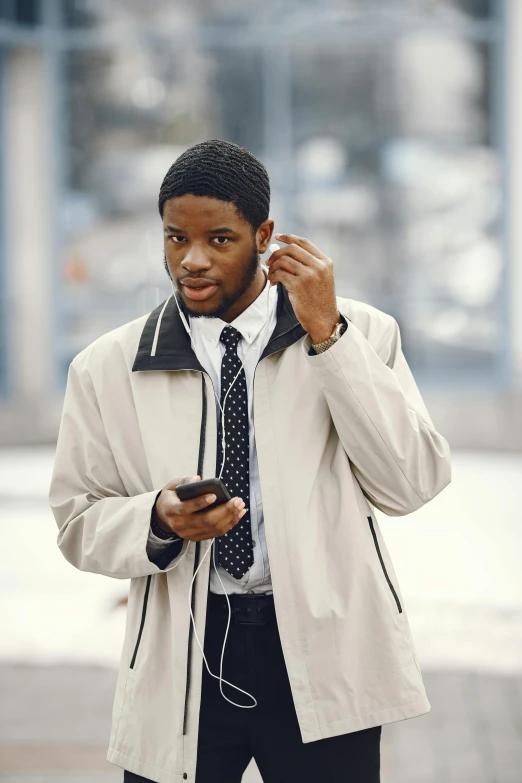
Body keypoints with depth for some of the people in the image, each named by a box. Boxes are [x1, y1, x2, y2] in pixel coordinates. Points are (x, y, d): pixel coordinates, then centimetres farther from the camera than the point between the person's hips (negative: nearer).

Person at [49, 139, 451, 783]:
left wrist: (327, 336, -13)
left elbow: (413, 485, -9)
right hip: (180, 655, 1)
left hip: (322, 650, -1)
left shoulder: (359, 335, 1)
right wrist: (159, 519, -15)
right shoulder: (106, 368, 3)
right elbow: (78, 522, 7)